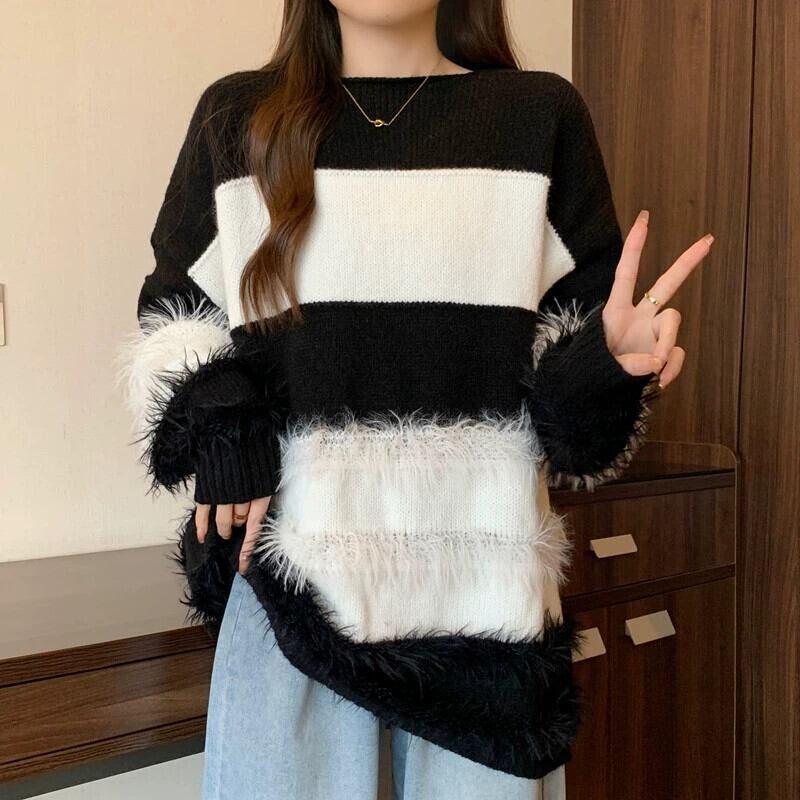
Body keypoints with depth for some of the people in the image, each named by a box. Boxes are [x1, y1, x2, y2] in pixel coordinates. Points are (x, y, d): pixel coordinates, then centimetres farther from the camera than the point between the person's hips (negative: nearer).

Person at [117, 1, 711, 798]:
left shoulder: (540, 114, 6)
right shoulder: (236, 115, 8)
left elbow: (588, 331, 6)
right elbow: (172, 314, 13)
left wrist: (606, 364, -17)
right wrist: (217, 437, -4)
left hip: (481, 570, 1)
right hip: (290, 560, 1)